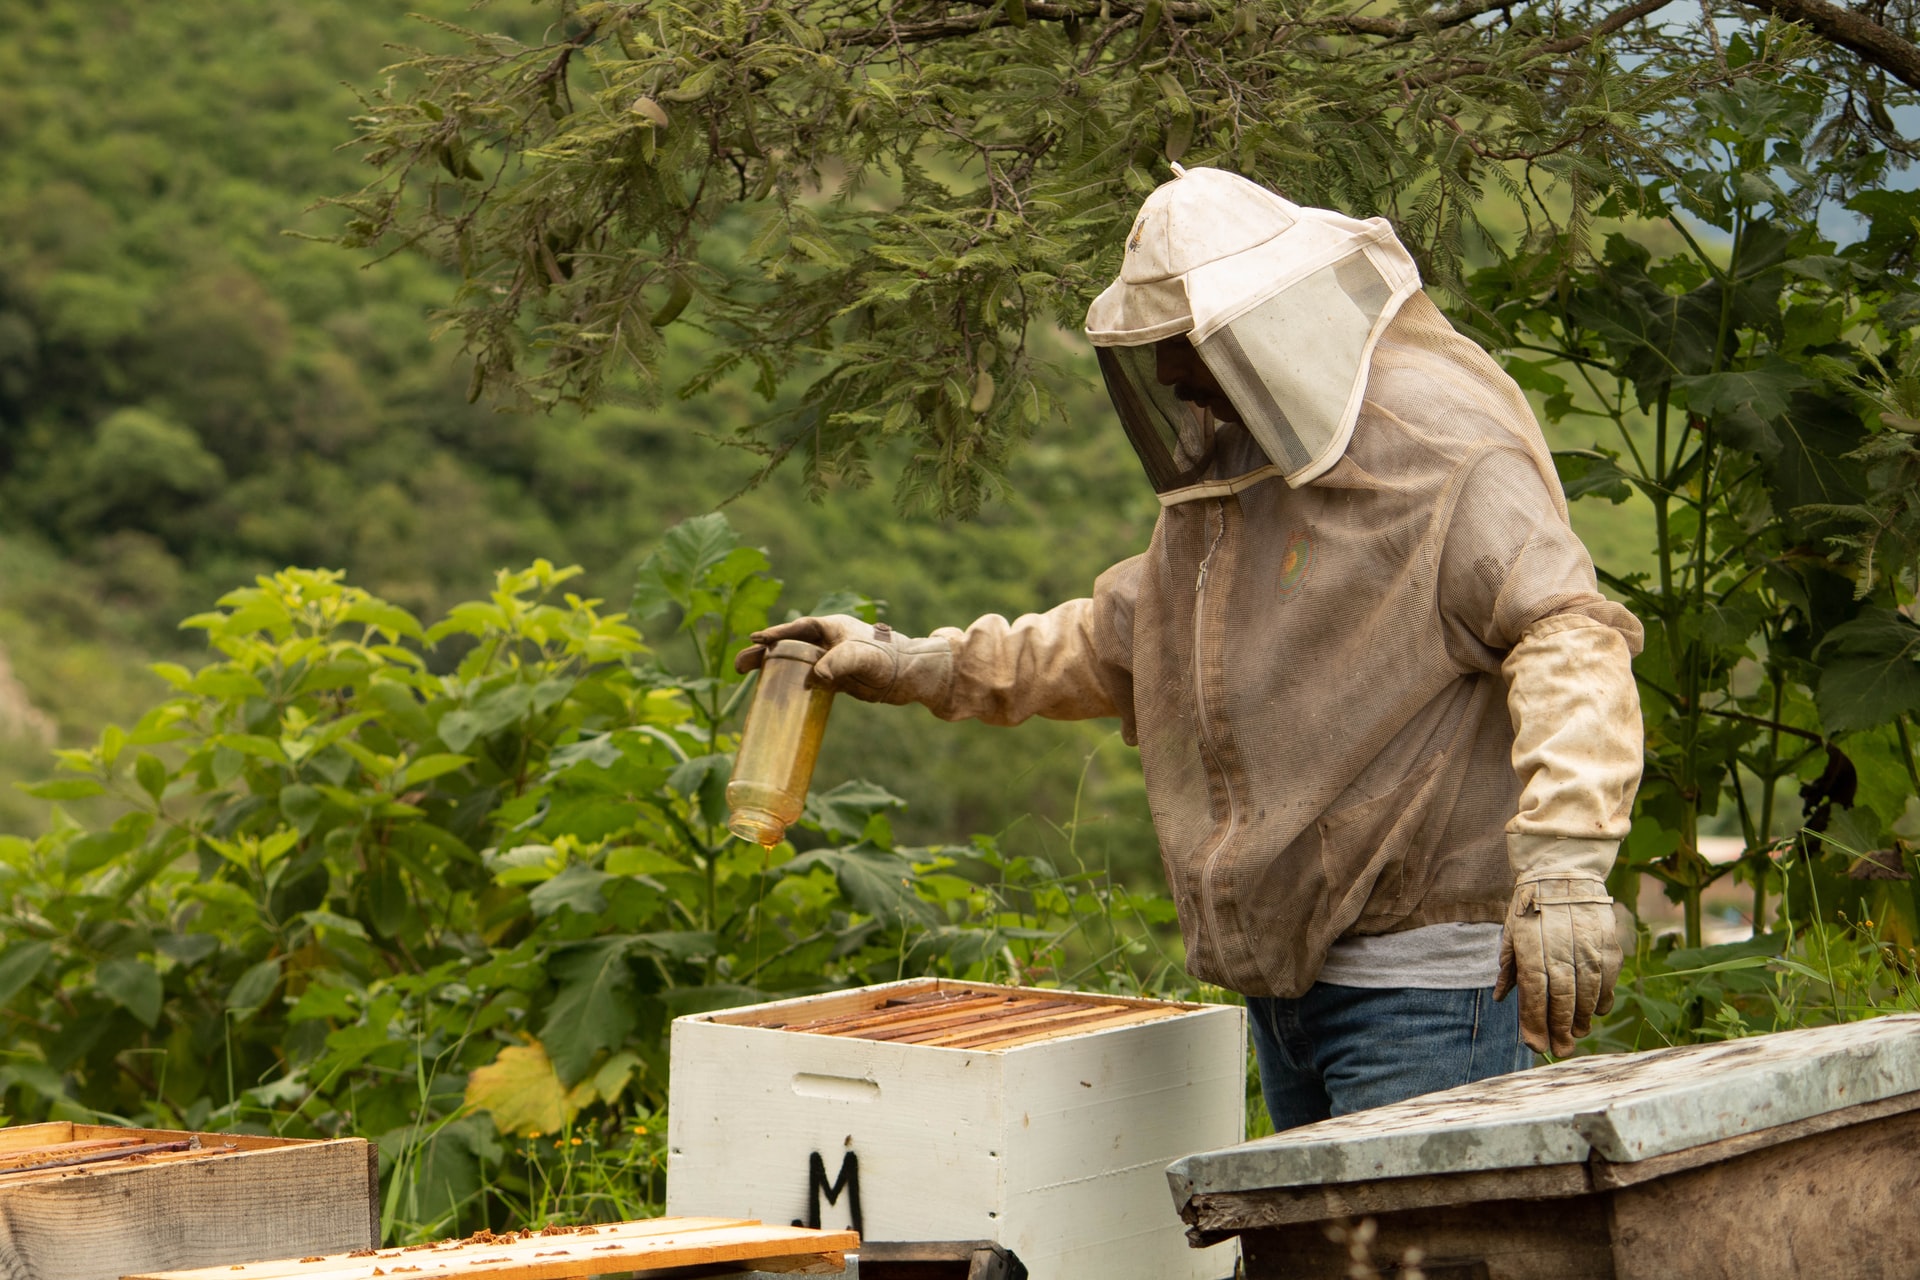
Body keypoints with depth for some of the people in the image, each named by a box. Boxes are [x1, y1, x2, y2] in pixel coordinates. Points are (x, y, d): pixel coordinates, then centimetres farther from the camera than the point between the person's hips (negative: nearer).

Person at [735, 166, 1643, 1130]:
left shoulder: (1442, 451, -14)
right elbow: (1119, 638, 27)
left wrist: (1564, 862, -37)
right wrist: (914, 666, 19)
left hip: (1426, 974, -9)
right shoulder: (1228, 465, 16)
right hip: (1288, 966, 9)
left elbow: (1569, 637, -25)